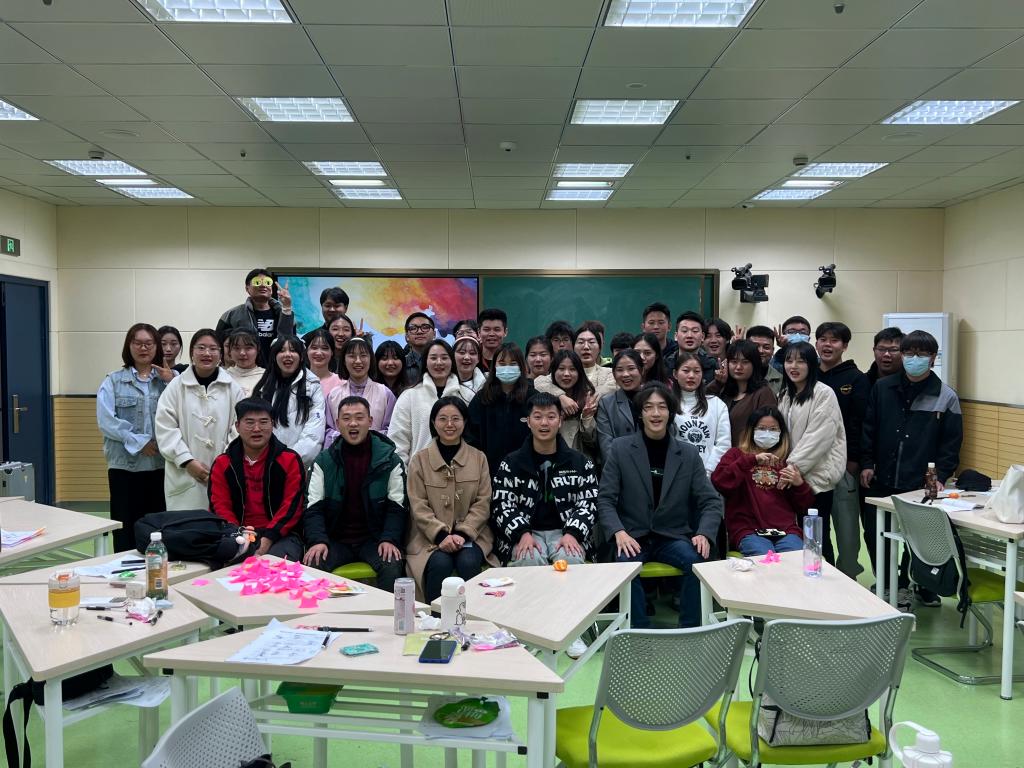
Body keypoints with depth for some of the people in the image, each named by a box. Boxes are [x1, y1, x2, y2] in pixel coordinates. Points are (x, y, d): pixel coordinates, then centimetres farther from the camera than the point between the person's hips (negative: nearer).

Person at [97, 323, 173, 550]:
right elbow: (106, 420, -4)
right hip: (125, 465, -1)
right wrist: (139, 441, -11)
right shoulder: (113, 381, 7)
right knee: (126, 529, 2)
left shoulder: (170, 378, 9)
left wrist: (171, 384, -9)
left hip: (162, 464, 1)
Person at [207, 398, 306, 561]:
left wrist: (268, 539, -18)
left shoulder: (290, 460, 3)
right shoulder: (222, 464, 10)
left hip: (281, 535, -1)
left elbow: (292, 505, -5)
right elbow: (219, 506, 3)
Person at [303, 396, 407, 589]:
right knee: (311, 565, -27)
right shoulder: (323, 462, 6)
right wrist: (318, 540, -16)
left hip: (374, 539, -1)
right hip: (336, 539, 1)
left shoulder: (390, 460, 2)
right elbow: (314, 508, 2)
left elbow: (397, 508, 1)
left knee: (392, 568, -30)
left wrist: (389, 539, -16)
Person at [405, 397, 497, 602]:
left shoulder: (478, 458, 10)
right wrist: (442, 535, -16)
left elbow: (483, 503, 3)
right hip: (431, 536, -1)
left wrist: (462, 534, -12)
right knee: (440, 563, -30)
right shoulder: (419, 460, 6)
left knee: (468, 562, -29)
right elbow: (418, 506, -2)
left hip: (471, 533, 1)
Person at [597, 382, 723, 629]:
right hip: (633, 537, -1)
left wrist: (705, 533, -14)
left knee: (697, 560, -29)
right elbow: (605, 498, -1)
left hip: (673, 536, 2)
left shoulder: (689, 453, 6)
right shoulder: (620, 448, 1)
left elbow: (711, 500, 5)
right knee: (626, 563, -33)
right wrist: (618, 532, -19)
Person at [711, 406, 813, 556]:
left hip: (786, 530, 3)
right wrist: (752, 460, -11)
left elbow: (805, 506, 21)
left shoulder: (788, 460, 21)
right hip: (748, 530, -2)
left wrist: (799, 484, 1)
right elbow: (718, 481, -7)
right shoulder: (736, 454, 15)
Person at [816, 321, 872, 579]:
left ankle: (847, 578, 13)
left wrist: (853, 459, -12)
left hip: (844, 464, -3)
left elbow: (859, 423, -6)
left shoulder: (857, 379, 1)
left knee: (847, 524, 2)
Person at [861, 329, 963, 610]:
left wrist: (940, 476, -7)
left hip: (921, 485, -2)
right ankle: (886, 582, 26)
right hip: (881, 481, 2)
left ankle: (905, 583, 28)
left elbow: (952, 441, 1)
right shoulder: (882, 388, 4)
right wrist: (866, 463, 2)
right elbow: (868, 428, 7)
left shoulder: (946, 396, -1)